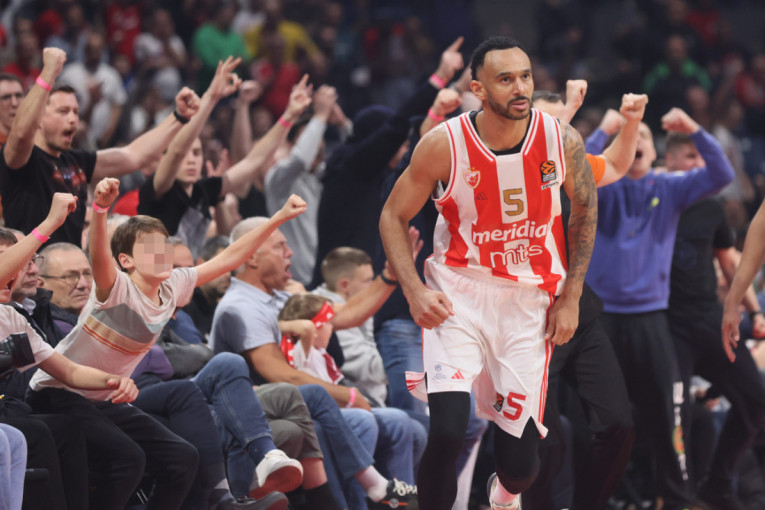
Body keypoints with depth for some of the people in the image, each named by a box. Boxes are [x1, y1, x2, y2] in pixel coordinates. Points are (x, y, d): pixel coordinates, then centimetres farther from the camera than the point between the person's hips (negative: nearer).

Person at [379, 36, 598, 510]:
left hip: (529, 301, 2)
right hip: (458, 293, -1)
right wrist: (414, 291, -12)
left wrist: (571, 297, 4)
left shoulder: (562, 141, -11)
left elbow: (585, 209, 9)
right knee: (447, 432, -23)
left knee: (520, 462, 2)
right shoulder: (444, 145, -15)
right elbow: (393, 217, 0)